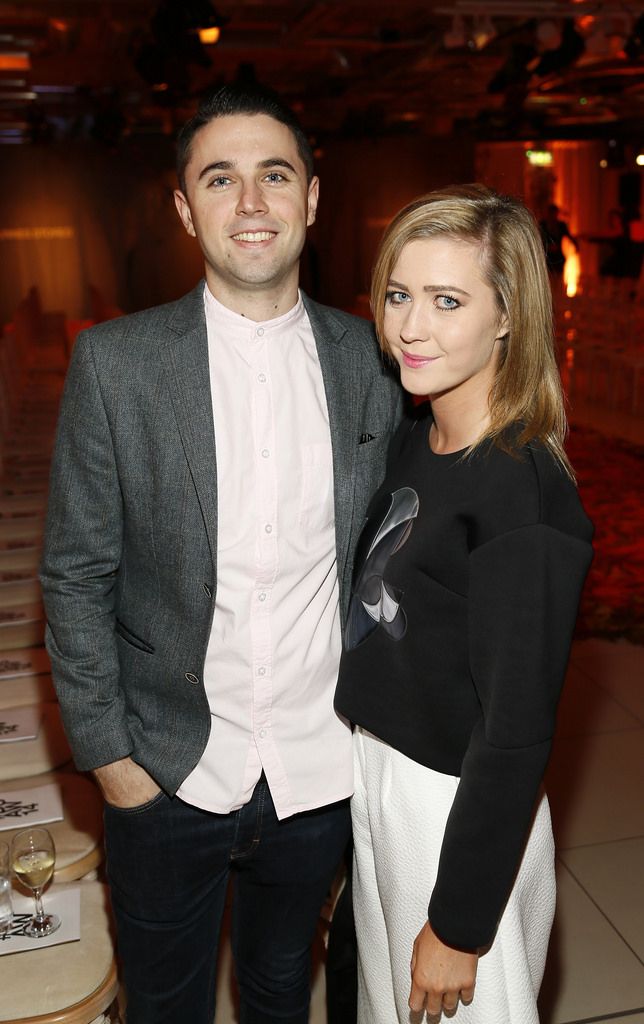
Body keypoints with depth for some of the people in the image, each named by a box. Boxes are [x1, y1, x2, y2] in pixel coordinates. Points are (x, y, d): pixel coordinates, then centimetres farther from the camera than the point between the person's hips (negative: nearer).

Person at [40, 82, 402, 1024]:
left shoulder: (368, 359, -4)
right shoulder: (115, 361, -10)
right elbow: (76, 576, -7)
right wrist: (106, 750, -7)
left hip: (321, 772, 2)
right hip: (168, 775, -1)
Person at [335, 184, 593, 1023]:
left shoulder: (524, 497, -26)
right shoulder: (413, 439, -2)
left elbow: (516, 733, -23)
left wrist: (460, 925, -15)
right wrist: (370, 766, 14)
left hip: (464, 811, -7)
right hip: (376, 769, 7)